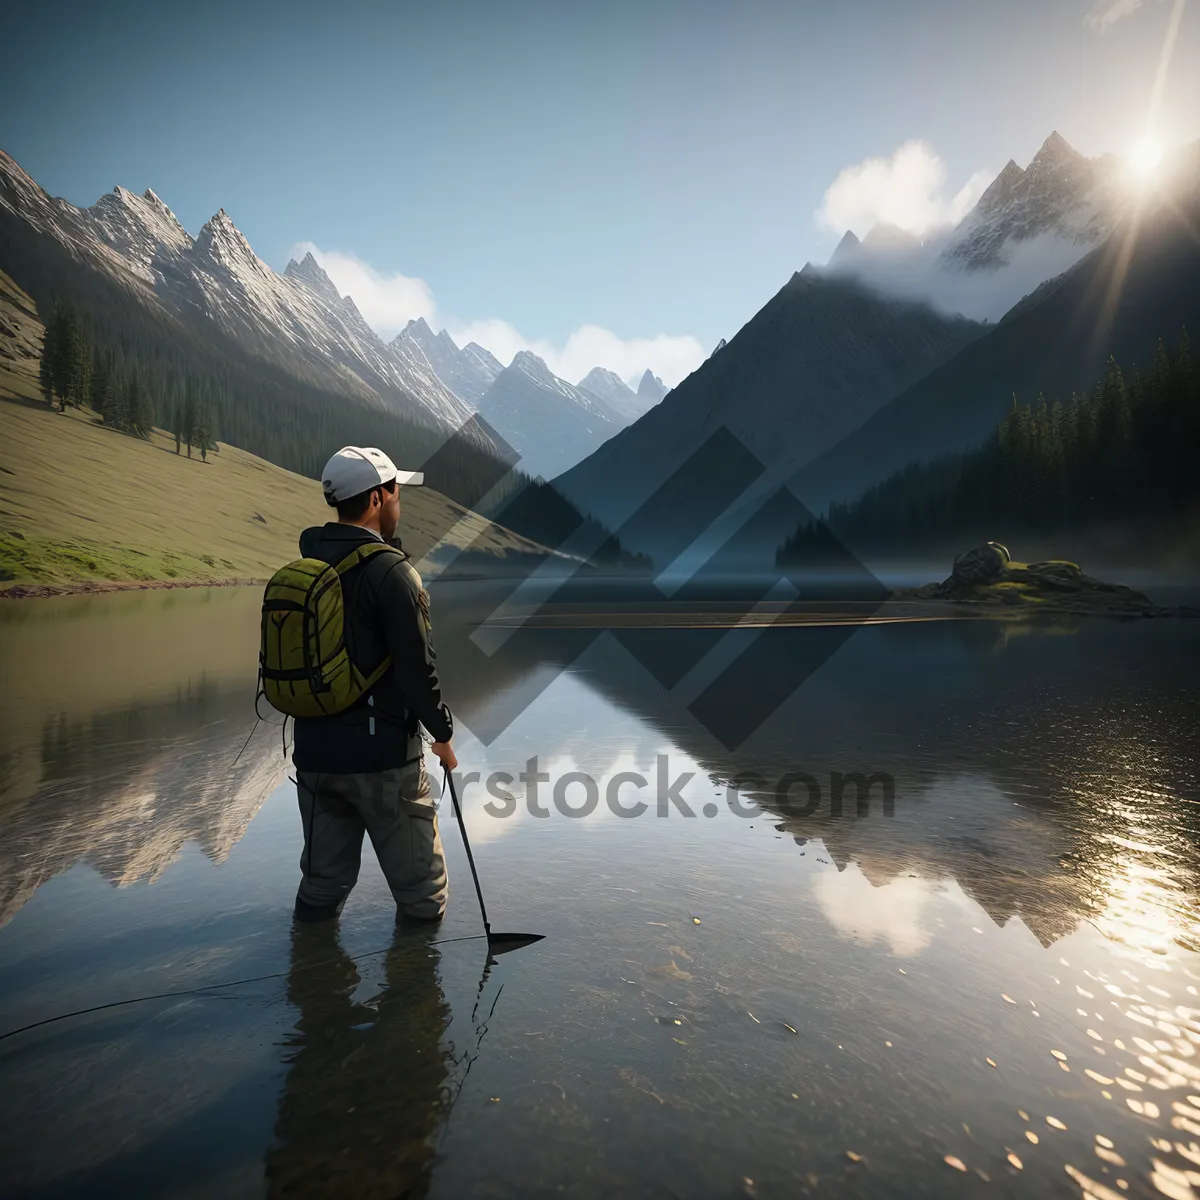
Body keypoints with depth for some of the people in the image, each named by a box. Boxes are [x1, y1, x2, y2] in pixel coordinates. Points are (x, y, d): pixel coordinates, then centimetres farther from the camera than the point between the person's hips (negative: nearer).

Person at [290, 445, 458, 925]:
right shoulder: (390, 571, -16)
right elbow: (417, 667, -17)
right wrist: (443, 732, -4)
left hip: (314, 754, 7)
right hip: (383, 753, -7)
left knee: (322, 884, 22)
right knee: (420, 889, 11)